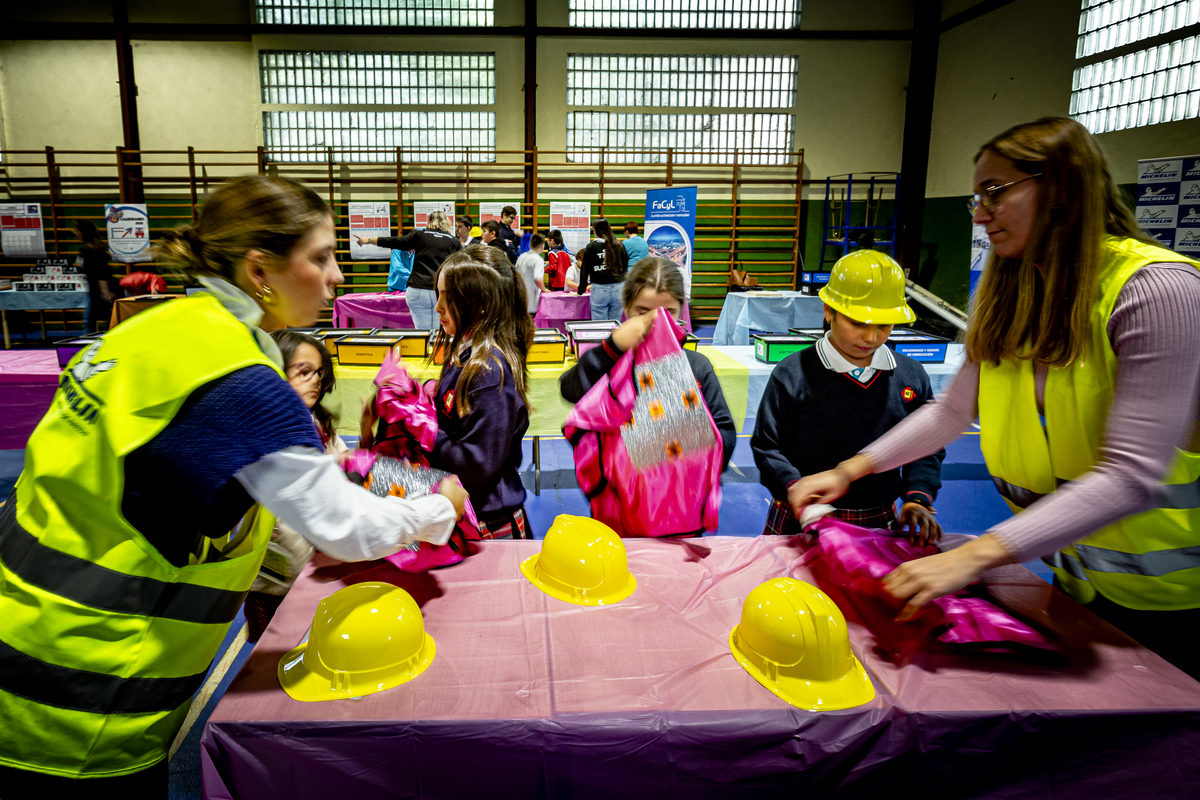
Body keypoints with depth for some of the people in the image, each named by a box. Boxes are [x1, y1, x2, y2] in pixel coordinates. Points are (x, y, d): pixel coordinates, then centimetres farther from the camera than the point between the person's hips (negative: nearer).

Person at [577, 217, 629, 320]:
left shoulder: (591, 247, -2)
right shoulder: (619, 246, 5)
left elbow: (585, 271, 1)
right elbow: (625, 268, 12)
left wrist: (580, 291, 9)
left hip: (599, 289, -3)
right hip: (618, 288, 3)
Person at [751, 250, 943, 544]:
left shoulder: (912, 376, 2)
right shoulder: (792, 374, -10)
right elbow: (767, 446, -7)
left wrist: (918, 498, -6)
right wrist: (793, 486, -23)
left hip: (880, 524, 3)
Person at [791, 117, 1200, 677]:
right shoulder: (1009, 294, -1)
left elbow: (1133, 475, -30)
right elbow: (953, 409, 4)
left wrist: (974, 556, -37)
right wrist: (850, 471, -4)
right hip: (1073, 573, 6)